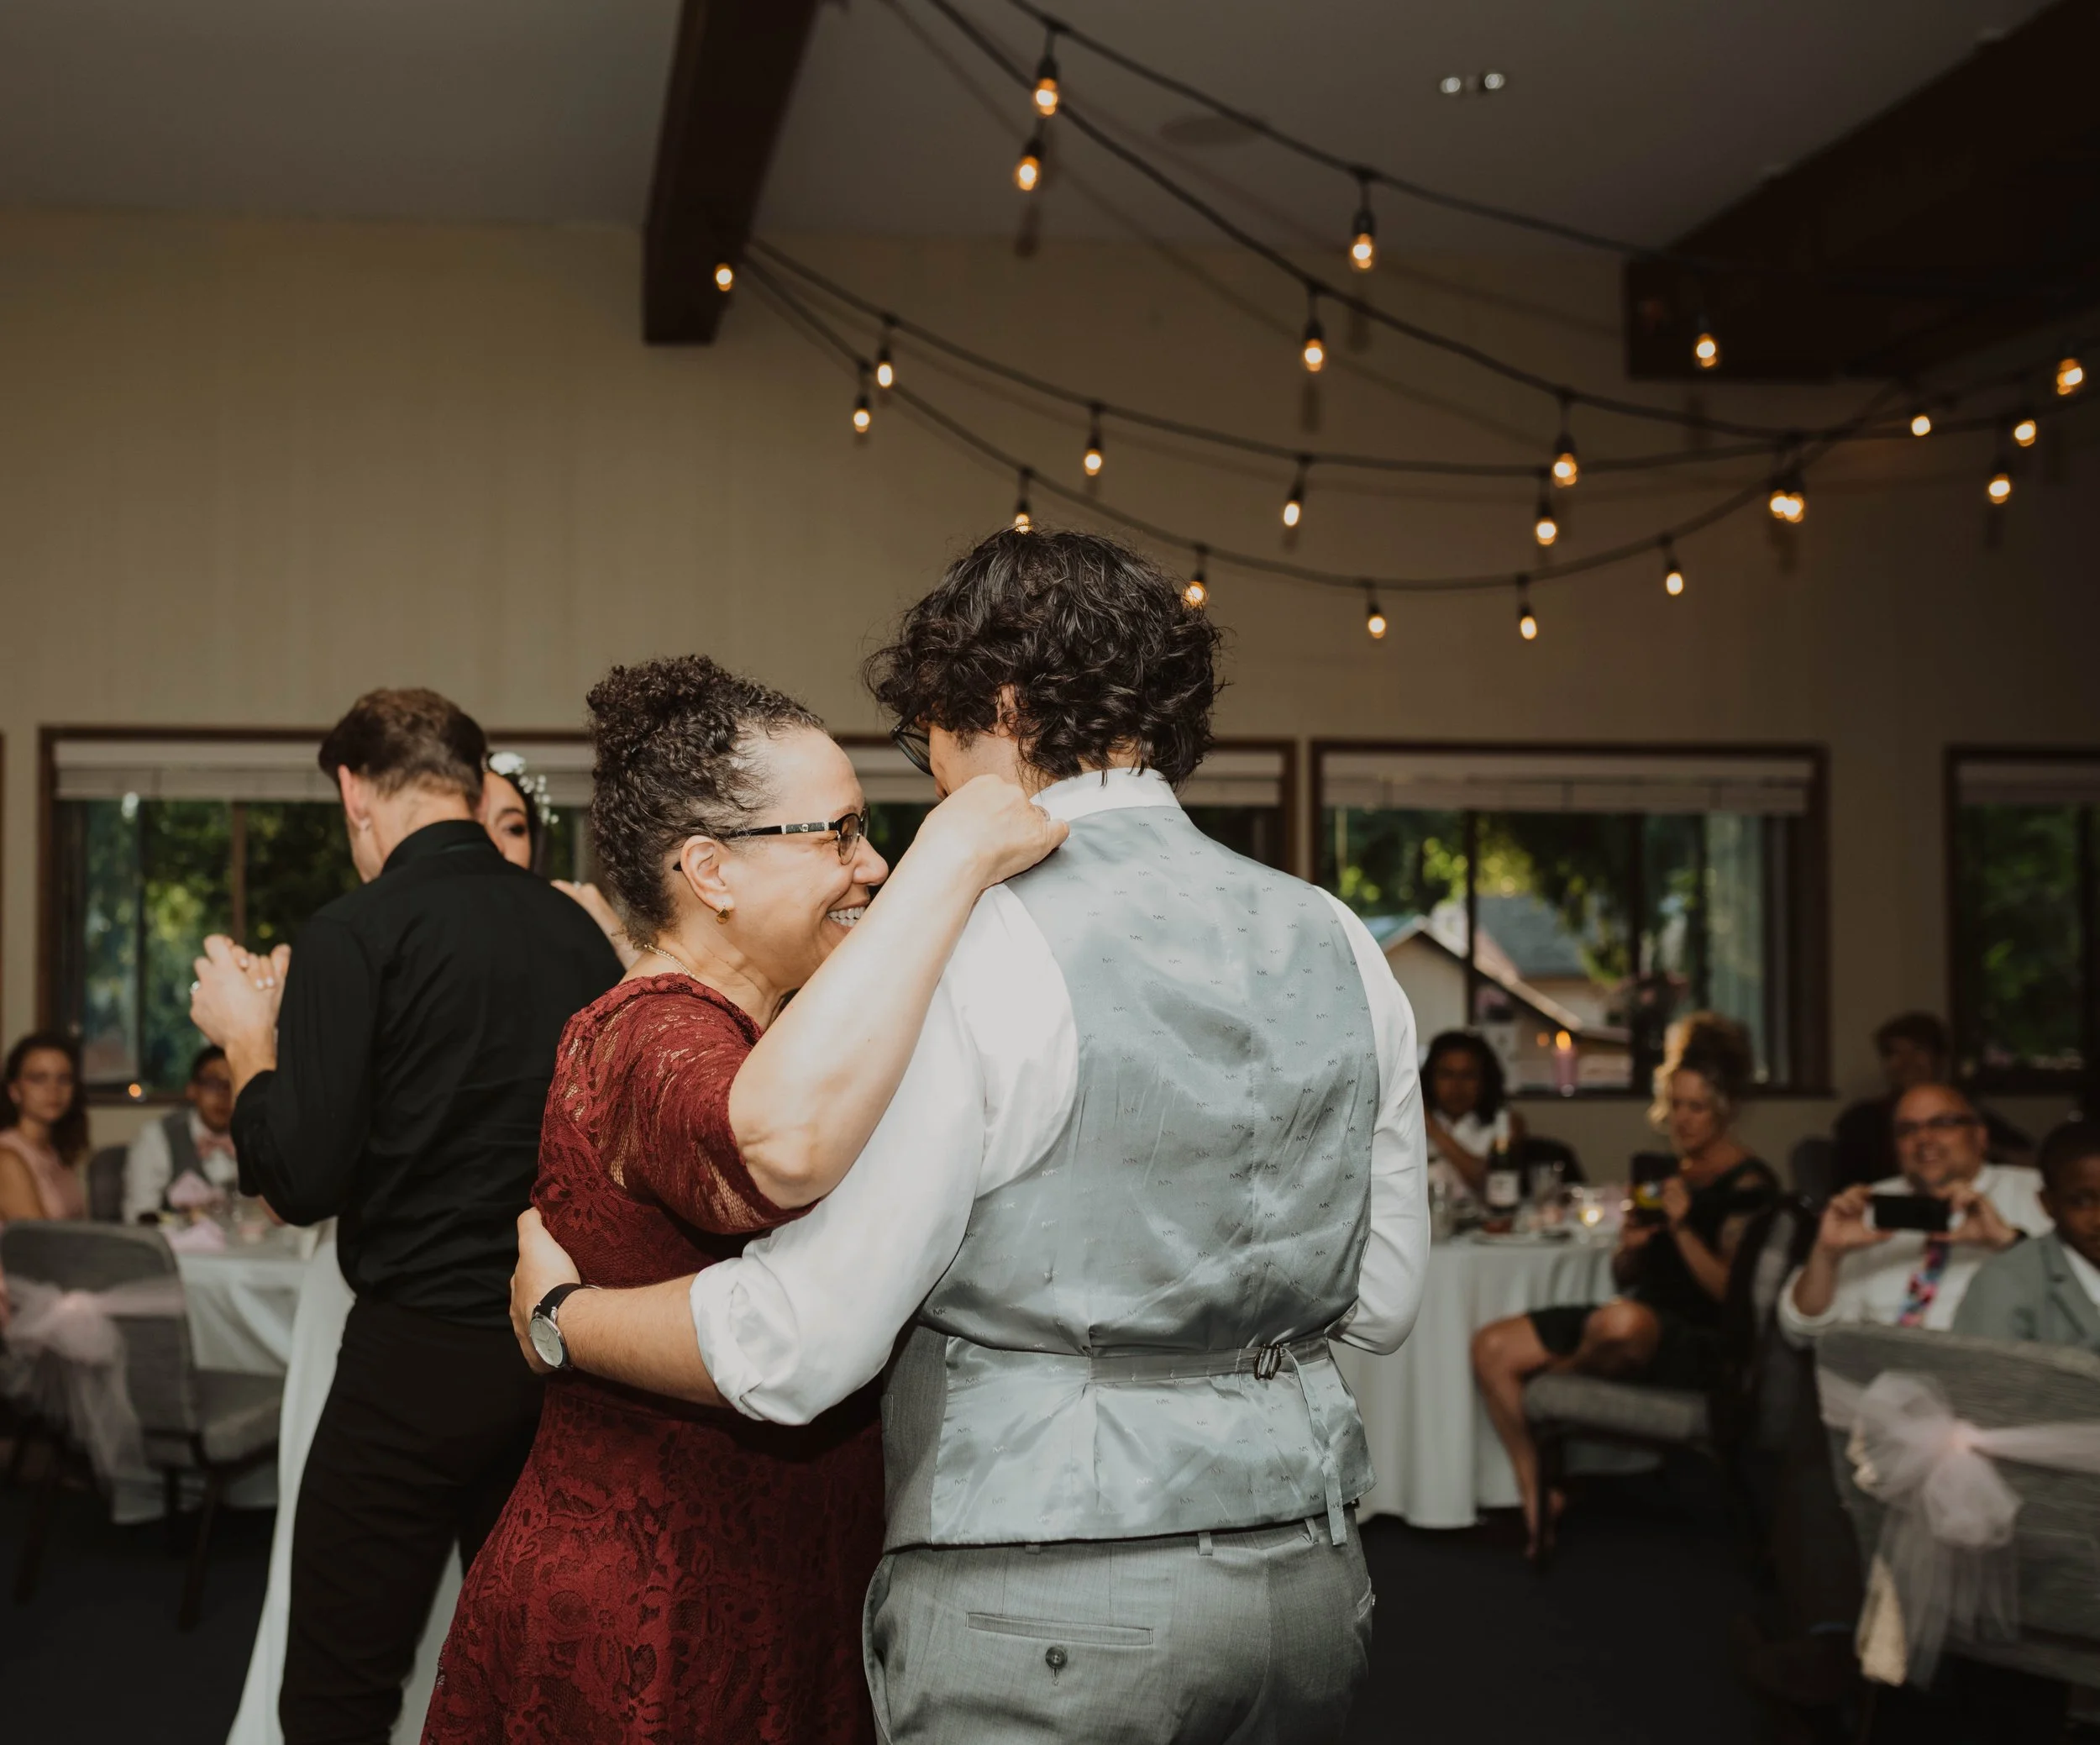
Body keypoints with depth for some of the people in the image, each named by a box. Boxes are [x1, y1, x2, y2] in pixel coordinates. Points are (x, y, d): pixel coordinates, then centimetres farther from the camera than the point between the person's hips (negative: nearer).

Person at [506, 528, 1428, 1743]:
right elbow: (1382, 1301, 11)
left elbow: (795, 1348, -14)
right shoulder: (1340, 945, 4)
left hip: (1042, 1615, -6)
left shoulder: (969, 957, -15)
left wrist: (559, 1315, 3)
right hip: (1311, 1585, 7)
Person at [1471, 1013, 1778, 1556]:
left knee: (1620, 1323, -42)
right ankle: (1537, 1496, -5)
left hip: (1699, 1339, -8)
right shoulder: (1671, 1173, 15)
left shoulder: (1749, 1185, -7)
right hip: (1636, 1313, 8)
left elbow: (1729, 1290, -15)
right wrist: (1628, 1249, -4)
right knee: (1492, 1347, -6)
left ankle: (1560, 1376, -6)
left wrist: (1682, 1227, -22)